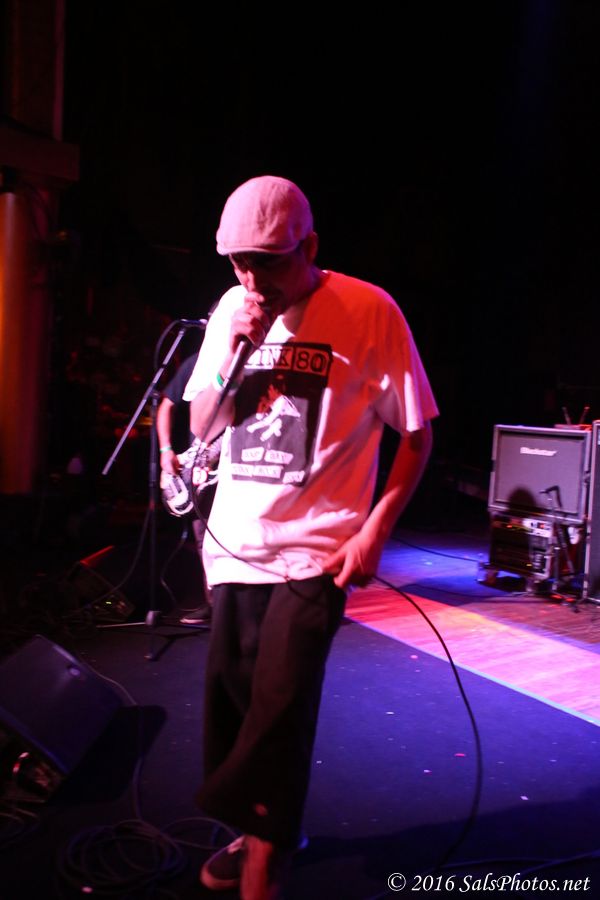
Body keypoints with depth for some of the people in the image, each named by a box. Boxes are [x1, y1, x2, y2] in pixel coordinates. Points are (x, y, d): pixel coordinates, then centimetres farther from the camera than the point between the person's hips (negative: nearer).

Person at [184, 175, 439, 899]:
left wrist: (375, 528, -13)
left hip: (314, 552, -5)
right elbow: (202, 429, 8)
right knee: (230, 703, 12)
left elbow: (416, 433, -5)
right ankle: (258, 835, 36)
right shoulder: (232, 310, 5)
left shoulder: (369, 312, -10)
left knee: (277, 713, -8)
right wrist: (234, 354, -9)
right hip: (234, 542, 5)